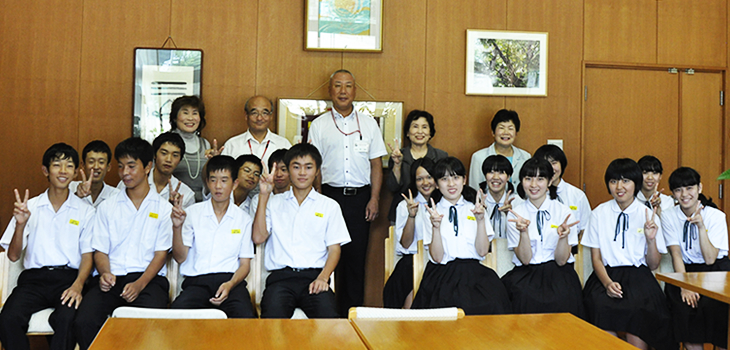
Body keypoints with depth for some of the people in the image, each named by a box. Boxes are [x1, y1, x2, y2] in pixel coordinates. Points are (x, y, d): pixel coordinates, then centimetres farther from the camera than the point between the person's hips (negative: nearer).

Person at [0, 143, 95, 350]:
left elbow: (87, 256, 5)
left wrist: (78, 285, -14)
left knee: (67, 318, -33)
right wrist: (20, 224, -10)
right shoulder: (30, 207, 11)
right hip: (34, 278, 2)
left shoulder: (85, 211, 9)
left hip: (68, 277, -1)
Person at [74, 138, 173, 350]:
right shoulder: (107, 207, 16)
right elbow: (100, 251, 12)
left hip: (149, 278, -2)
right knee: (83, 322, -26)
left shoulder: (163, 208, 8)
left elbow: (161, 254, 2)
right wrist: (105, 273, -11)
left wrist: (140, 284, -14)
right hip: (112, 279, 2)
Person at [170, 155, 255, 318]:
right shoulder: (192, 213, 12)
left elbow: (245, 264, 10)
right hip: (197, 281, 1)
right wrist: (177, 227, -11)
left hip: (231, 280, 0)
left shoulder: (244, 219, 13)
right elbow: (180, 258, 5)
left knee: (244, 315, -35)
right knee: (178, 310, -34)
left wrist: (230, 285, -11)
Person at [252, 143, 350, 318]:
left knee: (328, 316, -30)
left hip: (314, 276, 0)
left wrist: (323, 278, -9)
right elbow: (258, 237, 5)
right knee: (272, 317, -31)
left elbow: (334, 248, 10)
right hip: (281, 276, 0)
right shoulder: (274, 203, 18)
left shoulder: (330, 206, 16)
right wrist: (264, 196, 1)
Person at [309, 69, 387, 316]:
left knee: (357, 256, 2)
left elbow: (376, 164, 10)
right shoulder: (319, 125, 8)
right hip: (330, 194, -1)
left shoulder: (368, 124, 12)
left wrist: (374, 199, 1)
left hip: (360, 196, 1)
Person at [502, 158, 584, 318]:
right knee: (525, 297, -30)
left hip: (558, 273, 0)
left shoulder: (564, 212, 4)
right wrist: (523, 232, -20)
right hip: (526, 274, 0)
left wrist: (563, 236, -20)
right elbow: (525, 259, -4)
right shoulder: (515, 214, 4)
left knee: (563, 298, -29)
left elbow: (561, 260, -1)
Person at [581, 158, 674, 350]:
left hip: (639, 275, 0)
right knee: (601, 305, -30)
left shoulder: (648, 215, 6)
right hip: (607, 275, 0)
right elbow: (596, 258, 6)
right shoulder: (599, 213, 7)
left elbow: (653, 265, 7)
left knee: (638, 307, -31)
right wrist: (607, 283, -12)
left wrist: (651, 239, -11)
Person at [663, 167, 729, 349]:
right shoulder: (669, 216, -1)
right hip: (687, 271, 1)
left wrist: (701, 226, -23)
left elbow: (710, 259, -14)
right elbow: (676, 255, -9)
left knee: (715, 304, -29)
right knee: (683, 303, -26)